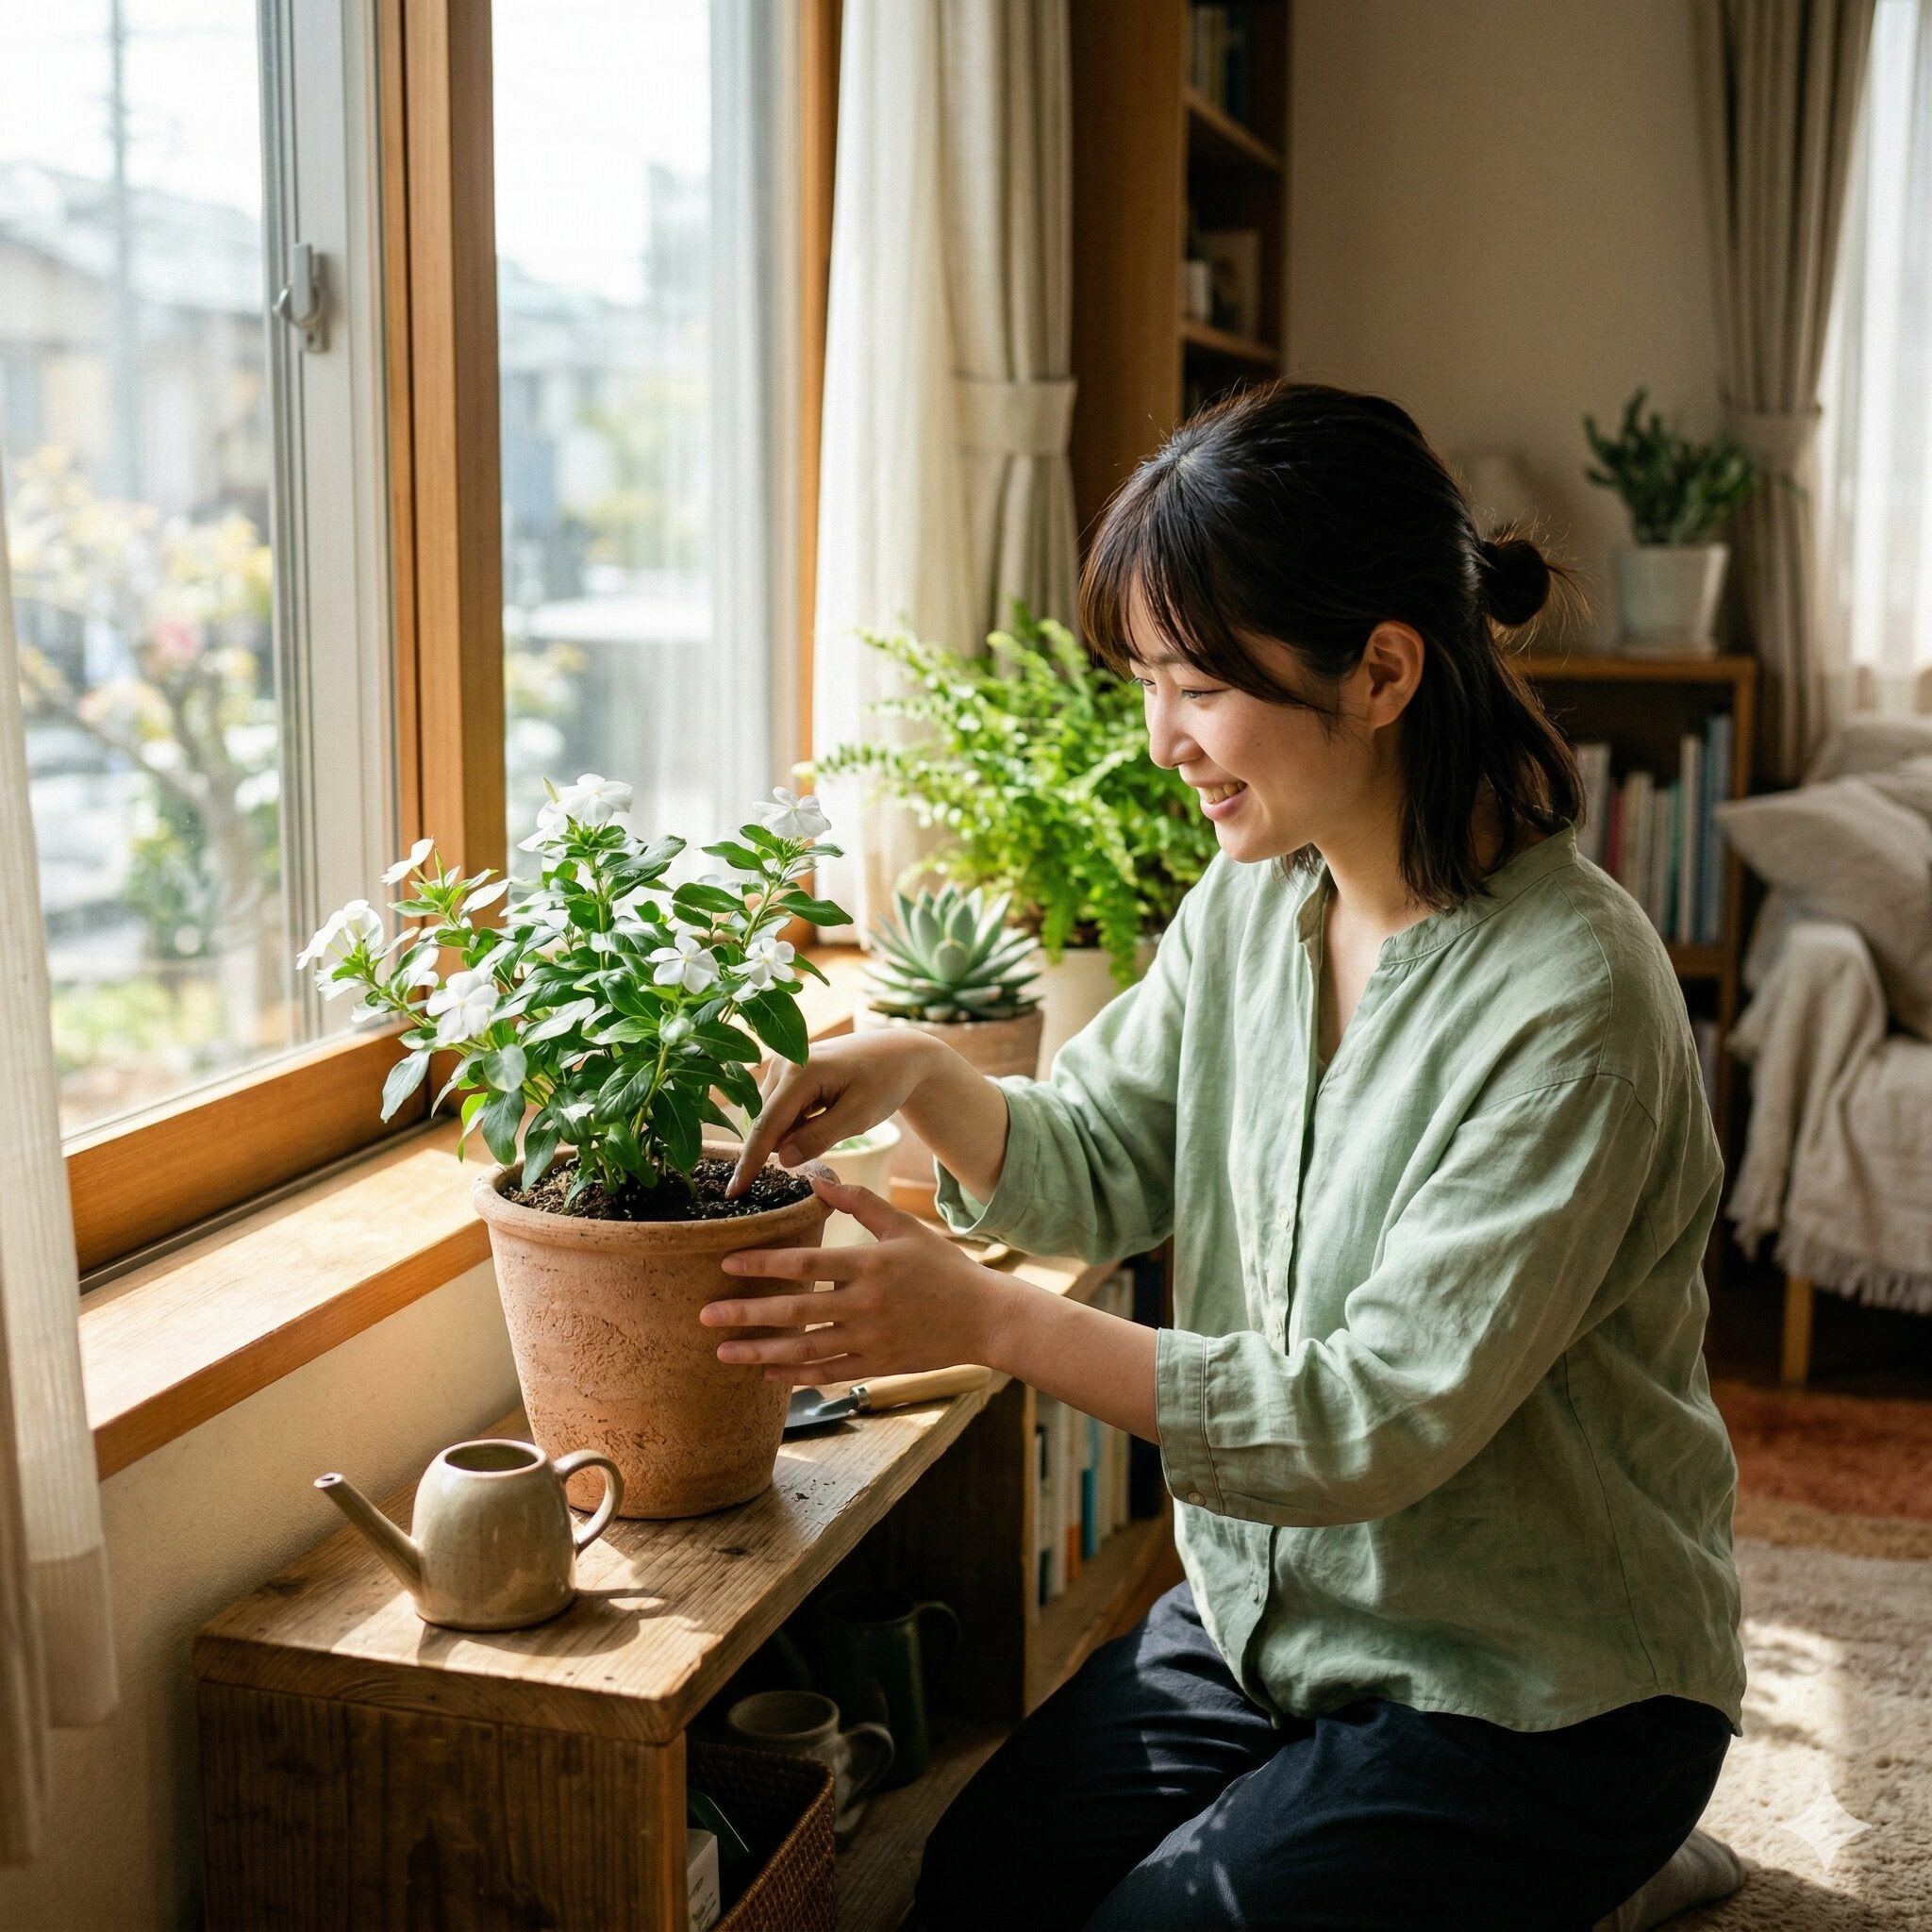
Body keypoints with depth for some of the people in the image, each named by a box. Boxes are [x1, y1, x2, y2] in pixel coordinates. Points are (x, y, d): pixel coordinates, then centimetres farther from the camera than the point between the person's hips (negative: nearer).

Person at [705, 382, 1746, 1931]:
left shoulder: (1570, 1002, -28)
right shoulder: (1254, 899, -4)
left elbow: (1381, 1418, -29)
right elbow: (1100, 1166, 5)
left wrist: (987, 1320, -31)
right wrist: (920, 1075, -15)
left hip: (1539, 1685, -7)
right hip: (1265, 1610, 7)